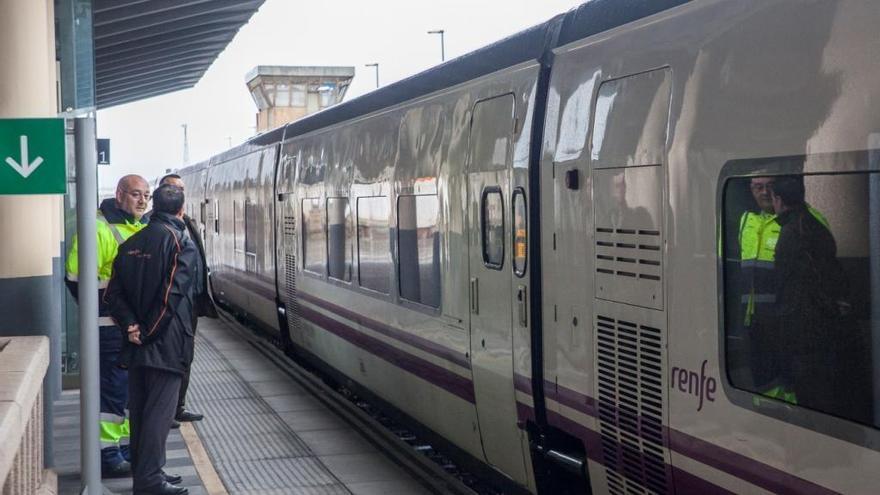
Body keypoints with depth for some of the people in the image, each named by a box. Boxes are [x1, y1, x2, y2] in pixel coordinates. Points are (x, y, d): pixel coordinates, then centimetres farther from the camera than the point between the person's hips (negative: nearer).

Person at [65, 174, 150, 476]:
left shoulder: (140, 229, 15)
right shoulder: (99, 227, -13)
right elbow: (77, 277, -18)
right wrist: (104, 311, -14)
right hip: (111, 327, -9)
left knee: (131, 389, 15)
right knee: (112, 390, -5)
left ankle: (127, 447, 26)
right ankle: (107, 454, 2)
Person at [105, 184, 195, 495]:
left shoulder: (130, 244, 11)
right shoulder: (181, 243, -9)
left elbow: (114, 292, 5)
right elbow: (173, 294, -18)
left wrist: (131, 325, -3)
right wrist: (149, 332, -11)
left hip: (136, 342, 7)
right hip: (166, 342, -7)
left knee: (139, 408, 13)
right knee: (160, 409, -4)